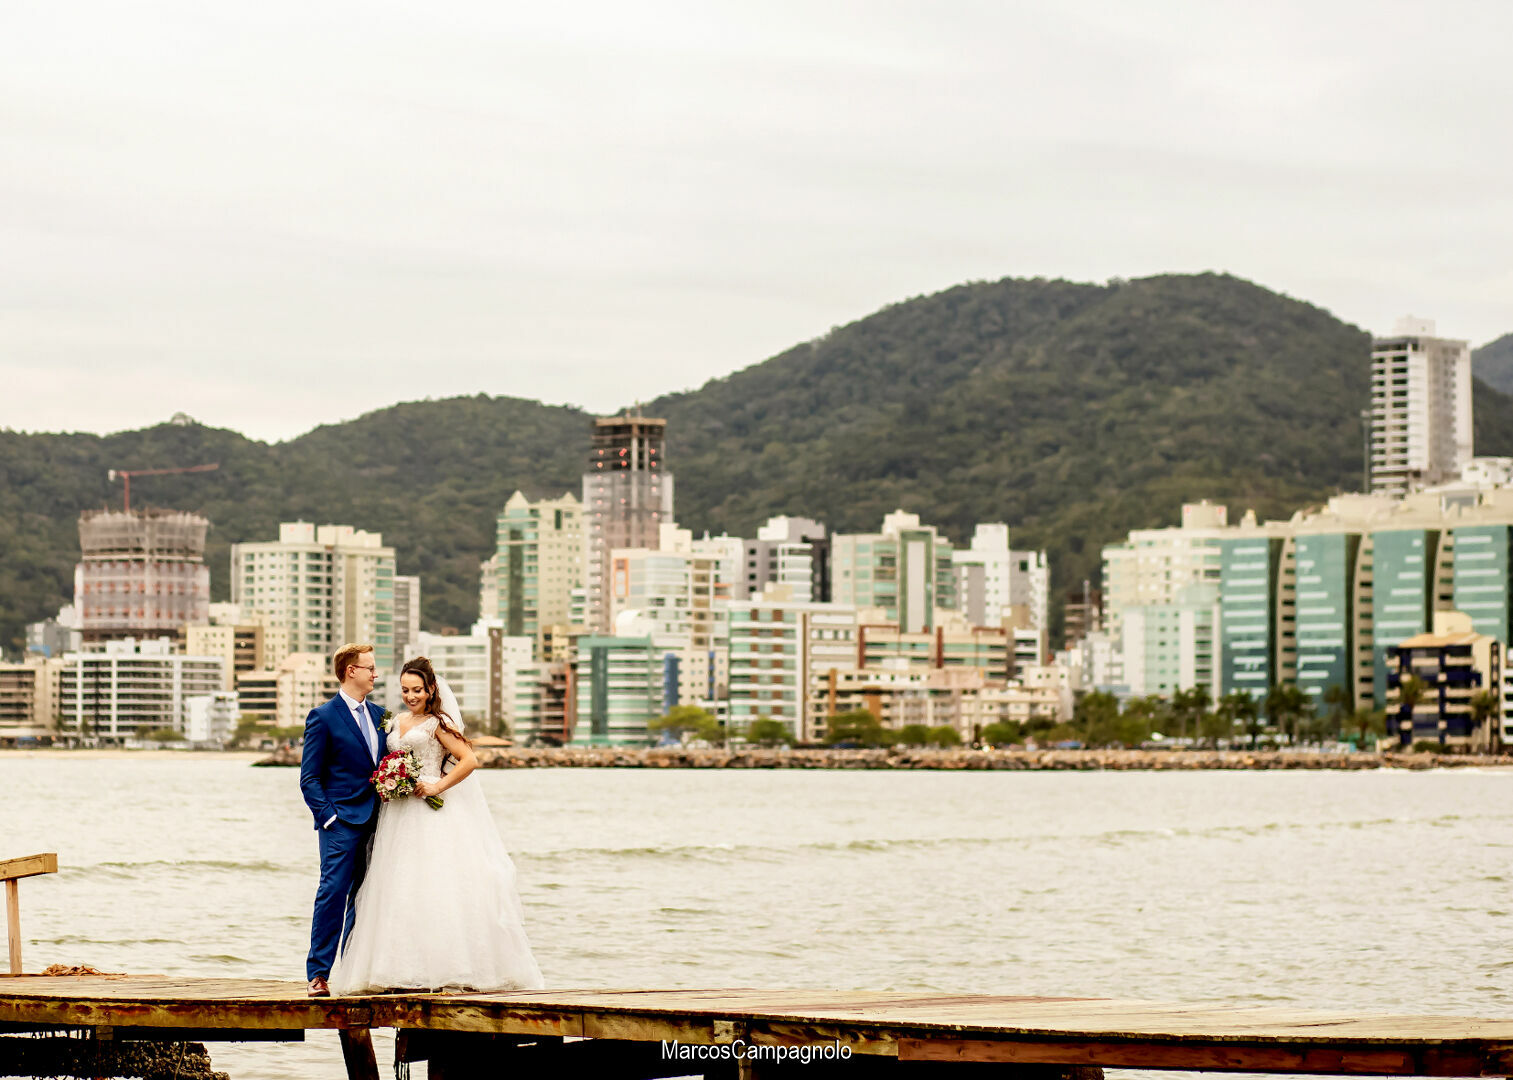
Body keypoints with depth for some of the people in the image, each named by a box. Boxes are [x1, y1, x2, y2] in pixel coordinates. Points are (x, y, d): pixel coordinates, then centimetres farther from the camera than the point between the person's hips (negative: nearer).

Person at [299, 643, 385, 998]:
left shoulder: (378, 715, 16)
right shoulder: (324, 717, -4)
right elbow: (309, 778, -5)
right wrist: (327, 816, -14)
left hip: (374, 821, 6)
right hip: (342, 822, -6)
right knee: (333, 894, -10)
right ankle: (318, 975, -7)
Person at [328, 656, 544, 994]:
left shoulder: (437, 724, -2)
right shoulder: (397, 722, 16)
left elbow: (469, 759, -8)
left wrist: (438, 787, -13)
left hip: (430, 812, -6)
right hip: (397, 815, 6)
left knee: (433, 886, -10)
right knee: (399, 890, 1)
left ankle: (441, 969, -10)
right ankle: (404, 971, 0)